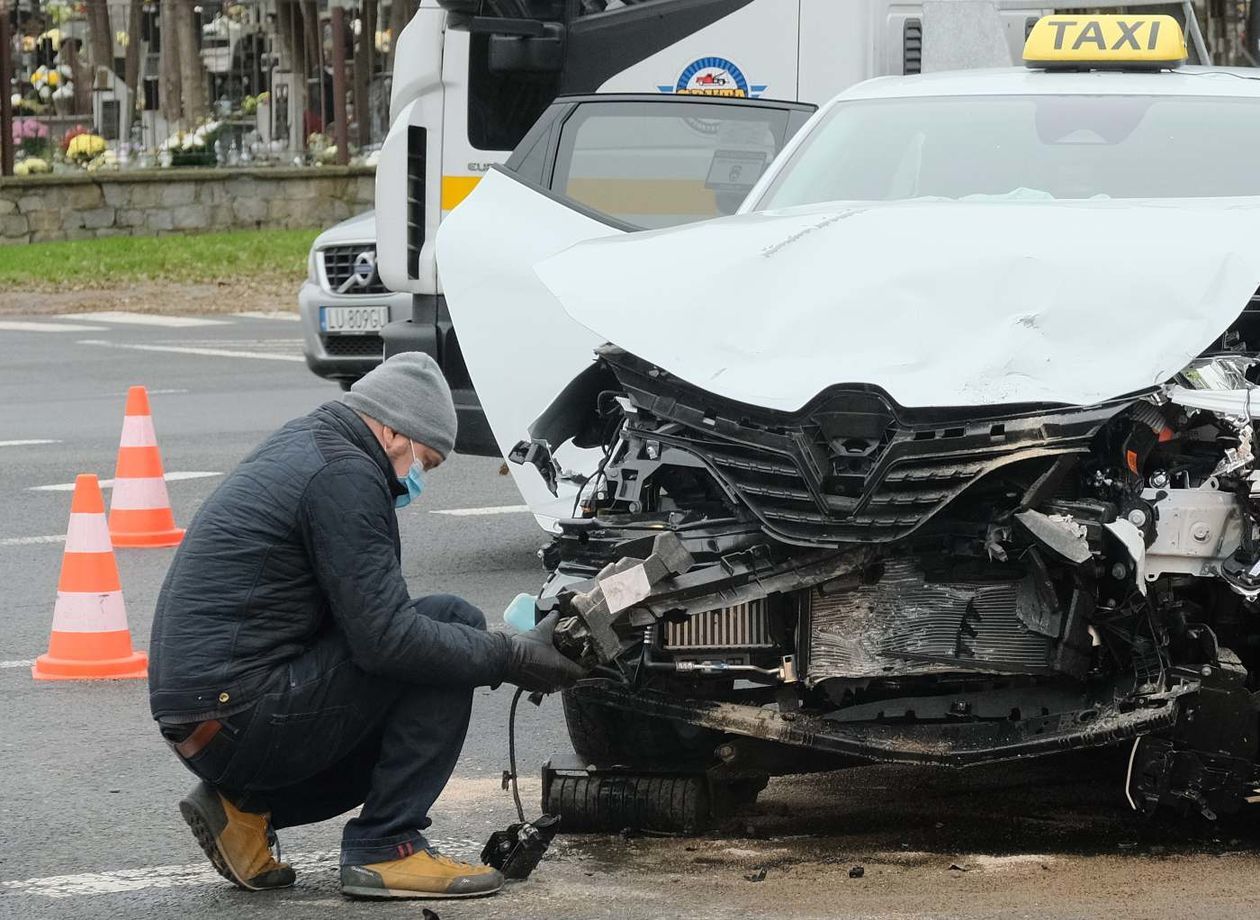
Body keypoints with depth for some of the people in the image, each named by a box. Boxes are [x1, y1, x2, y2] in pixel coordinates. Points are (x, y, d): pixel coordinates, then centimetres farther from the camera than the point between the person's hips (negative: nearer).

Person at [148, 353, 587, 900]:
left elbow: (362, 620, 24)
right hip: (241, 714, -10)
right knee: (451, 621, -8)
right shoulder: (345, 474, -13)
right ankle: (386, 849, -8)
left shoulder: (299, 447, 18)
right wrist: (512, 658, -11)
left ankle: (244, 805, 12)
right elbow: (385, 638, -19)